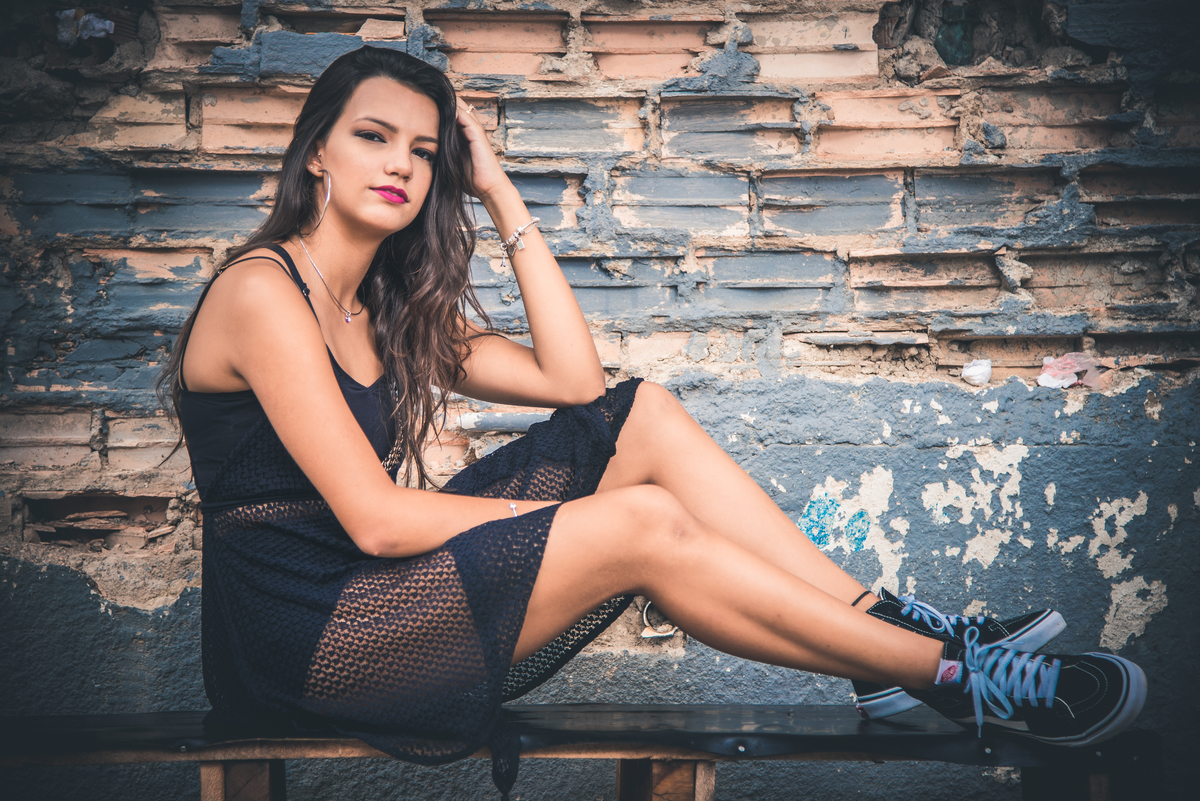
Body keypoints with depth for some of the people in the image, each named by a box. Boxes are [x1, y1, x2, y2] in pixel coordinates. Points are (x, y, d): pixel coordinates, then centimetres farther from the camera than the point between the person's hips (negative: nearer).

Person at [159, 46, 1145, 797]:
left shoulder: (389, 311, 12)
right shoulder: (263, 291, -14)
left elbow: (573, 379, 3)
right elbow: (374, 519, -20)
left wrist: (502, 195, 3)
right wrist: (581, 514, -12)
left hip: (381, 595, 8)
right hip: (305, 636, -8)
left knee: (642, 415, -5)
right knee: (643, 524, -21)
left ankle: (886, 624, -7)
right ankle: (952, 674, -11)